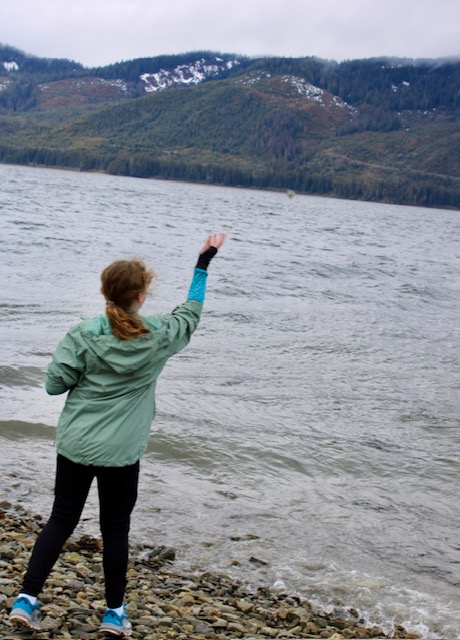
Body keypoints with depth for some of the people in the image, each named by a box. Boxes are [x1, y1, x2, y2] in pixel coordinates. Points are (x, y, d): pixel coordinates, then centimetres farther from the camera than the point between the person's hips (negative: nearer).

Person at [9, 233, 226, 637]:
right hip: (121, 452, -1)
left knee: (61, 521, 13)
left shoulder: (84, 335, -9)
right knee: (115, 529, 12)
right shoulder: (159, 337, -7)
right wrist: (204, 262, 21)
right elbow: (191, 312, 12)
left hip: (75, 445, 1)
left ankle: (26, 600, 11)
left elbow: (55, 383, -7)